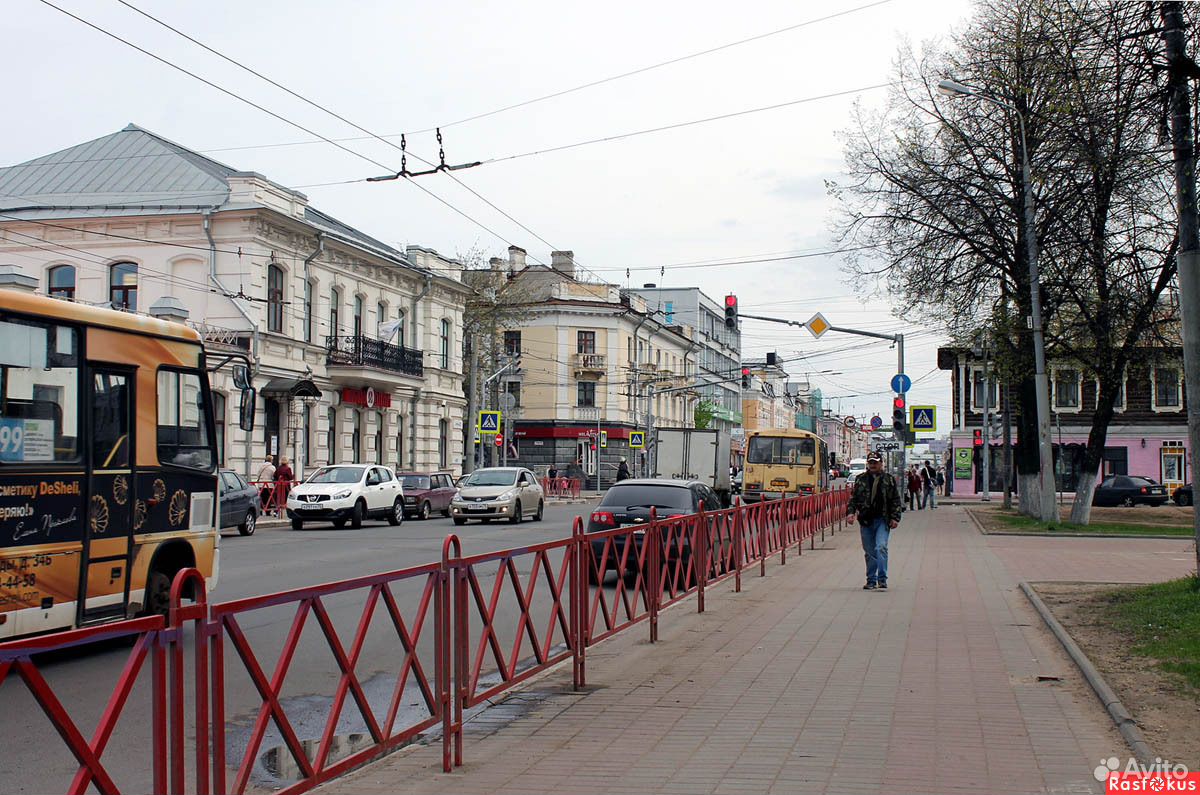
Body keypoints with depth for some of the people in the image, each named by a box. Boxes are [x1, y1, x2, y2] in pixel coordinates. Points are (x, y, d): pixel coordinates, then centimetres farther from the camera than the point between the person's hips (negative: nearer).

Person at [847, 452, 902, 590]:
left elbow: (896, 500, 4)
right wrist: (851, 512, -3)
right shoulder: (860, 479, 9)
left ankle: (882, 579, -13)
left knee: (881, 547, -17)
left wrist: (895, 518, -4)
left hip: (882, 520, -2)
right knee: (869, 552, 8)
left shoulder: (889, 479, 4)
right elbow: (853, 497, 12)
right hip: (865, 521, 3)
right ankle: (871, 580, 18)